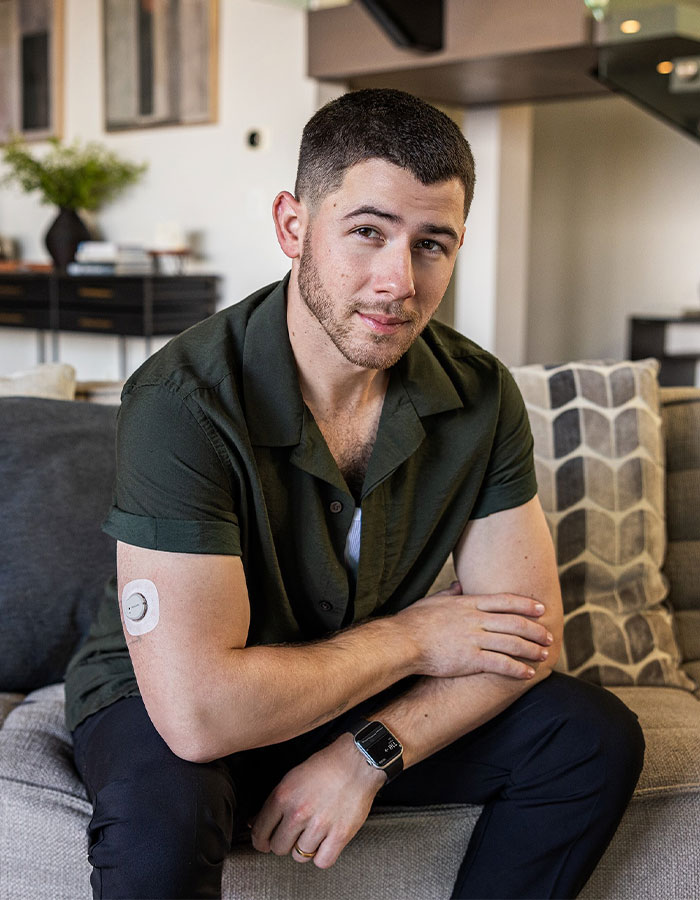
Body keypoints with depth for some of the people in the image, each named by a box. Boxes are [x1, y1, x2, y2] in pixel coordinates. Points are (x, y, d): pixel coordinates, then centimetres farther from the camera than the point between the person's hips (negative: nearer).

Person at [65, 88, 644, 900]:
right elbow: (197, 710, -34)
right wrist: (411, 637, -20)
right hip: (159, 698, -4)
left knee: (595, 737, -10)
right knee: (160, 818, -37)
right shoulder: (182, 404, -29)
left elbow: (530, 630, -9)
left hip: (378, 704, 5)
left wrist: (367, 753, -24)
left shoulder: (480, 396, -11)